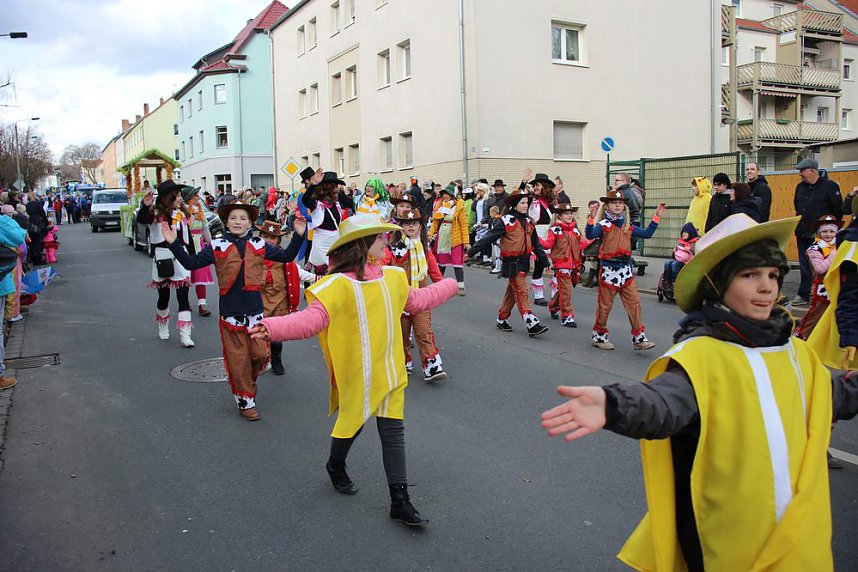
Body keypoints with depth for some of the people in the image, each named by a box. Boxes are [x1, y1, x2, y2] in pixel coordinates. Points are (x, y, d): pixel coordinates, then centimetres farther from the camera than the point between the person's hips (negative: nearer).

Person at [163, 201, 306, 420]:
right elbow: (191, 263, 0)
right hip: (230, 312, -2)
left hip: (255, 311, 2)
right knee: (237, 359, 4)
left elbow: (286, 256, 9)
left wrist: (299, 235, 0)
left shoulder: (259, 245, 7)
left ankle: (249, 382, 34)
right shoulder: (217, 246, 1)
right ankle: (245, 401, 19)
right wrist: (174, 244, -11)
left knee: (260, 355, 2)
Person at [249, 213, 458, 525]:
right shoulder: (338, 285, -20)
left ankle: (400, 501, 13)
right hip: (356, 374, -5)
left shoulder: (393, 277, 2)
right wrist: (273, 327, -49)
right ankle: (336, 466, 49)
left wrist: (448, 286, 32)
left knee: (393, 431, 5)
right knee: (351, 424, 16)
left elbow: (417, 300, 21)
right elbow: (312, 318, -32)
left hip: (390, 372, 5)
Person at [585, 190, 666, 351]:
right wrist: (591, 219, -37)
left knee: (634, 303, 1)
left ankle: (639, 338, 6)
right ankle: (599, 336, 20)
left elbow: (646, 233, 17)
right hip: (609, 269, -5)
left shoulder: (628, 227, 12)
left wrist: (656, 218, 12)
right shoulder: (603, 225, -5)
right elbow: (590, 235, -22)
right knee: (605, 305, 5)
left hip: (626, 270, 5)